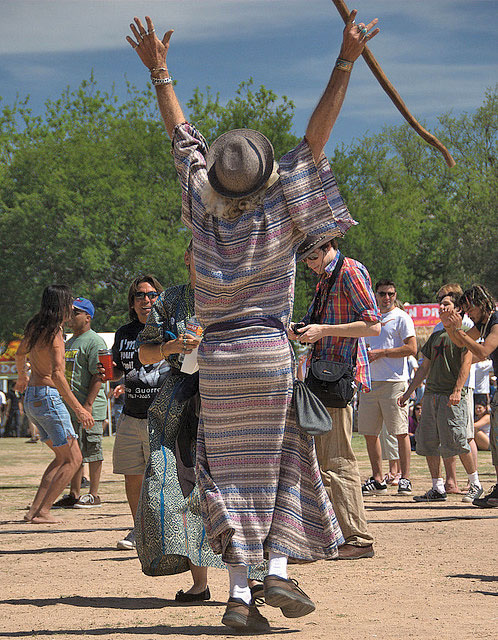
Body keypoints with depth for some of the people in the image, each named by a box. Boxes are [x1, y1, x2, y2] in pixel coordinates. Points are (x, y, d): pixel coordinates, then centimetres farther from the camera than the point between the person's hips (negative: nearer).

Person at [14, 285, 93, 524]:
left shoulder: (34, 327, 9)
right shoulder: (54, 333, -17)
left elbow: (20, 354, 28)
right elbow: (57, 374, -27)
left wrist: (22, 378, 49)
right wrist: (78, 409, -28)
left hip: (31, 397, 9)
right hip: (47, 397, -9)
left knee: (62, 457, 16)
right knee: (73, 459, -2)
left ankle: (35, 510, 9)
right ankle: (41, 512, -6)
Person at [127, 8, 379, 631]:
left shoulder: (203, 208, -2)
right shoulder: (277, 213, -8)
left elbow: (182, 135, 7)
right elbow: (316, 134, -9)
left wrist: (158, 70, 16)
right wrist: (345, 62, -9)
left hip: (215, 357, 2)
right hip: (269, 352, -2)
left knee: (232, 471, 5)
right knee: (280, 462, 10)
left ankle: (239, 592, -1)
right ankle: (277, 570, -3)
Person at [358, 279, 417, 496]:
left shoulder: (401, 317, -1)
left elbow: (411, 349, -10)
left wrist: (381, 352, -13)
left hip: (394, 381, -7)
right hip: (369, 381, 7)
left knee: (400, 432, -6)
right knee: (369, 433, 6)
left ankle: (405, 479, -4)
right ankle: (377, 480, 13)